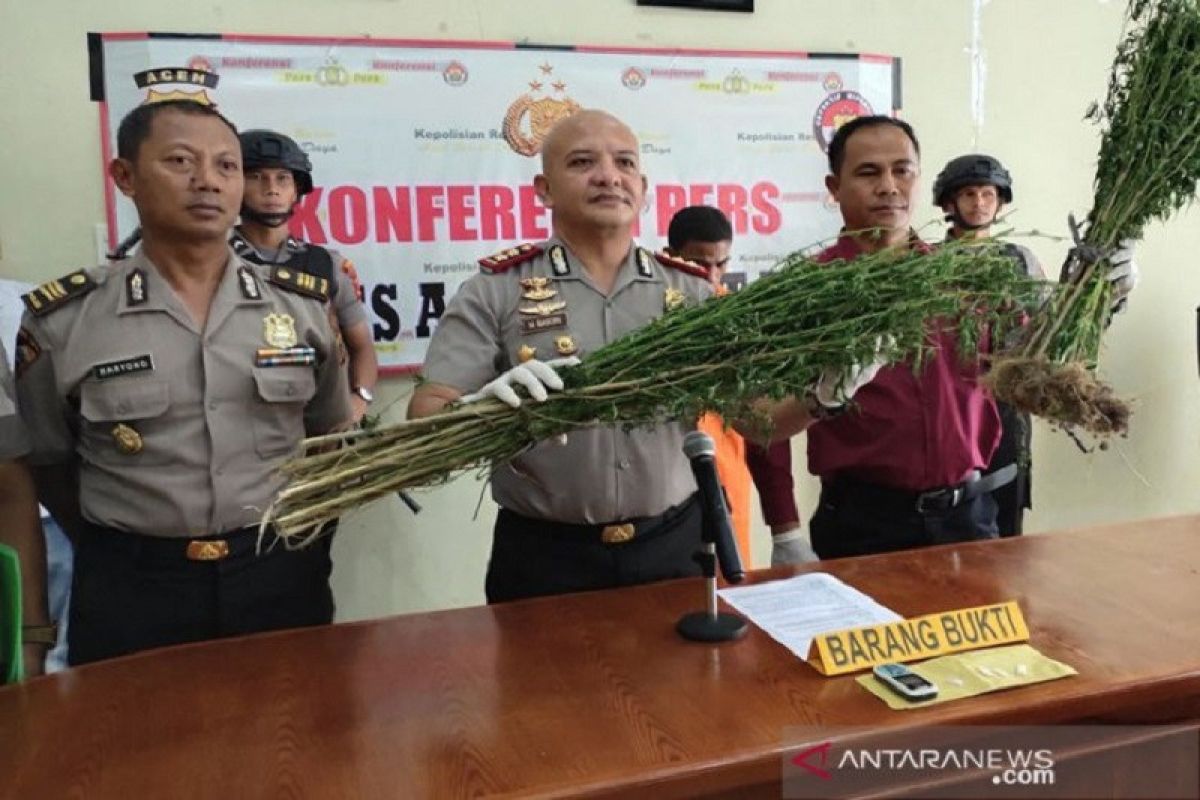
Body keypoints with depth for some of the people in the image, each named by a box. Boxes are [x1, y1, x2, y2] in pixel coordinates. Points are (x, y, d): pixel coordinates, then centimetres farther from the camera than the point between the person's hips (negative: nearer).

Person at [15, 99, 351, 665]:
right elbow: (48, 464, 7)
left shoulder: (306, 304, 0)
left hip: (282, 576, 2)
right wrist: (115, 552, 9)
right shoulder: (62, 319, -4)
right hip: (130, 591, -1)